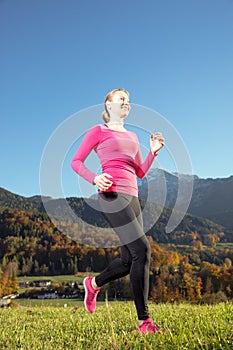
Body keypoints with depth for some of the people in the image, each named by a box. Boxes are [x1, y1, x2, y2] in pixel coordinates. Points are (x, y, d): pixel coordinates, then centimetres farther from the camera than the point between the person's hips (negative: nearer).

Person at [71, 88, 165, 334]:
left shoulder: (131, 136, 24)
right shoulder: (98, 131, 6)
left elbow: (141, 172, 22)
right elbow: (76, 162, 3)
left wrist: (154, 151, 7)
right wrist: (94, 178, -16)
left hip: (132, 198, 8)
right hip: (113, 194, -8)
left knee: (129, 261, 6)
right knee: (142, 250, -17)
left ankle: (93, 283, 33)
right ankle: (144, 321, -9)